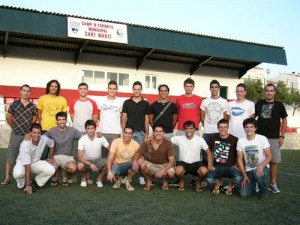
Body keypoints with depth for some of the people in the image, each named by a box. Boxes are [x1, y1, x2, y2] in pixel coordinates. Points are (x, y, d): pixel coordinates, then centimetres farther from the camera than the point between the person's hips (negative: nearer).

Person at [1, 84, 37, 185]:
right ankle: (7, 177, 7)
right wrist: (14, 127, 13)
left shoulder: (33, 106, 2)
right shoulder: (14, 104, -1)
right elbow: (8, 117, 8)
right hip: (16, 135, -1)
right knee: (11, 155, 2)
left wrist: (29, 128, 11)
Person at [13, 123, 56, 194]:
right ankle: (21, 184, -1)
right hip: (23, 163, -3)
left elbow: (52, 143, 7)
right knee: (18, 173, -37)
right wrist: (28, 185, -39)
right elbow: (27, 166, -38)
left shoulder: (44, 139, -21)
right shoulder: (25, 144, -34)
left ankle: (38, 181, 6)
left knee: (51, 170, -24)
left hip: (36, 162, 4)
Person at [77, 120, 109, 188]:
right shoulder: (82, 140, -21)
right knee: (80, 166, -34)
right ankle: (84, 178, 3)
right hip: (86, 161, -2)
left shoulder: (101, 138, -17)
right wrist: (90, 164, -38)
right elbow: (80, 157, -24)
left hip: (98, 160, 2)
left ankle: (99, 179, 3)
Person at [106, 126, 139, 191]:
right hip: (117, 165, -1)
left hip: (129, 166, 2)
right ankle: (118, 179, 8)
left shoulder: (136, 144, -12)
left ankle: (127, 181, -4)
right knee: (110, 176, -33)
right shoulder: (116, 142, -16)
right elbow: (110, 158, -21)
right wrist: (109, 172, -34)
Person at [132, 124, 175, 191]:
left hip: (164, 165, -2)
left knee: (171, 174, -33)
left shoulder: (168, 144, -17)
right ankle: (148, 181, -1)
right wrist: (135, 161, -33)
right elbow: (137, 154, -9)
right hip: (151, 165, 2)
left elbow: (172, 161, -18)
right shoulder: (147, 142, -14)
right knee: (140, 161, -28)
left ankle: (166, 181, 8)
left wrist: (163, 170, -33)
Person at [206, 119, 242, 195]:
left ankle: (230, 184, 8)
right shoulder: (213, 138, 2)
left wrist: (236, 165, -6)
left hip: (230, 167, -1)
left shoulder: (234, 140, -6)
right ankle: (217, 182, 12)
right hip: (217, 167, 1)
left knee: (238, 178, -33)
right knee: (209, 180, -29)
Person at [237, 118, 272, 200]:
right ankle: (253, 184, 21)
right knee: (243, 194, -15)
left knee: (258, 175, -38)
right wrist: (244, 175, -8)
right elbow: (240, 159, -1)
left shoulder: (262, 139, -11)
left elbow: (269, 156, -10)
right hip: (248, 171, 2)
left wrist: (261, 166, -28)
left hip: (262, 168, -2)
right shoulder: (241, 141, -5)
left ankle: (264, 191, -4)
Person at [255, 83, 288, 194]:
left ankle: (273, 184, 12)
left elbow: (284, 120, 4)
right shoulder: (259, 103, 6)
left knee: (273, 161, 1)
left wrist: (282, 136, -3)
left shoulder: (279, 105, 1)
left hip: (274, 138, -1)